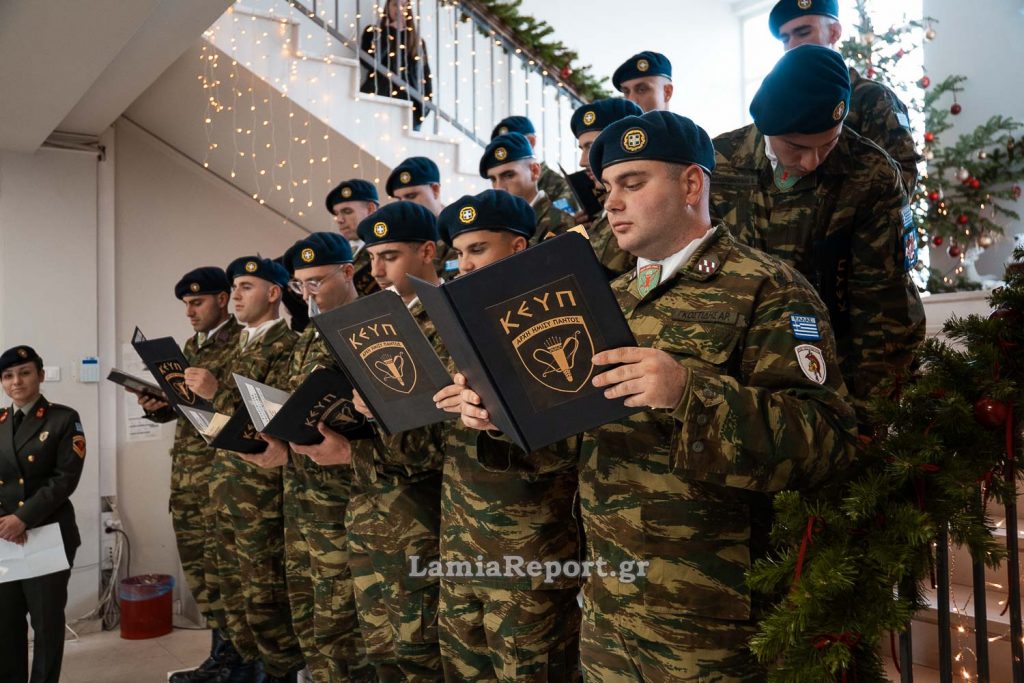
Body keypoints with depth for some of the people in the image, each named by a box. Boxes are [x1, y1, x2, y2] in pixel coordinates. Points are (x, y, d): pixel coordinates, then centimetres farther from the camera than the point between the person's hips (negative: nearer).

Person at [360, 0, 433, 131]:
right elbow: (368, 61, -5)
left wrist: (426, 101, -1)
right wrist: (390, 33, -2)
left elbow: (426, 74, 15)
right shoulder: (373, 32, 13)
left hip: (409, 102, 3)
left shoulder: (417, 41, 20)